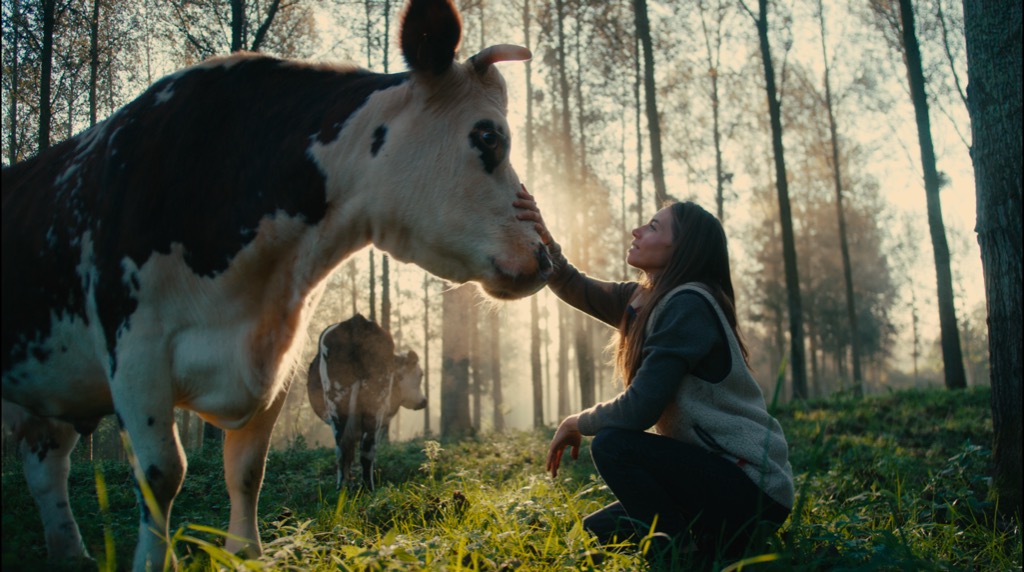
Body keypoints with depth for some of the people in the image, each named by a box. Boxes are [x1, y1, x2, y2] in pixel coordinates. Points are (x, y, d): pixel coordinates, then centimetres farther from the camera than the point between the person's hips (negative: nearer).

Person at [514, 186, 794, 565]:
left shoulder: (689, 306, -21)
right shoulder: (643, 299, 7)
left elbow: (638, 410, -24)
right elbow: (573, 287, 13)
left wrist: (575, 424, -5)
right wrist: (540, 235, -5)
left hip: (754, 490, -9)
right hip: (713, 471, 9)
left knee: (612, 444, -21)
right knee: (598, 530, 11)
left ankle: (684, 556, -11)